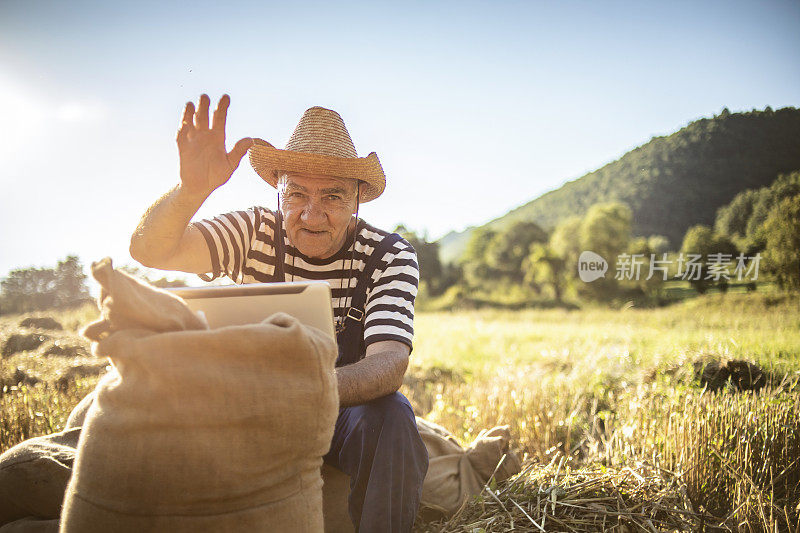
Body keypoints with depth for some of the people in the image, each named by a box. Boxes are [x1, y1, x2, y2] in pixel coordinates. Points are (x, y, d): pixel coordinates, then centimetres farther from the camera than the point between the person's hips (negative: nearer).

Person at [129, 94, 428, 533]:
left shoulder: (390, 256, -15)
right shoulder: (253, 232, -9)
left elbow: (389, 363, -30)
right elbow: (149, 252, -20)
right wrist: (192, 188, -40)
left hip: (346, 410, -1)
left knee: (391, 416, -33)